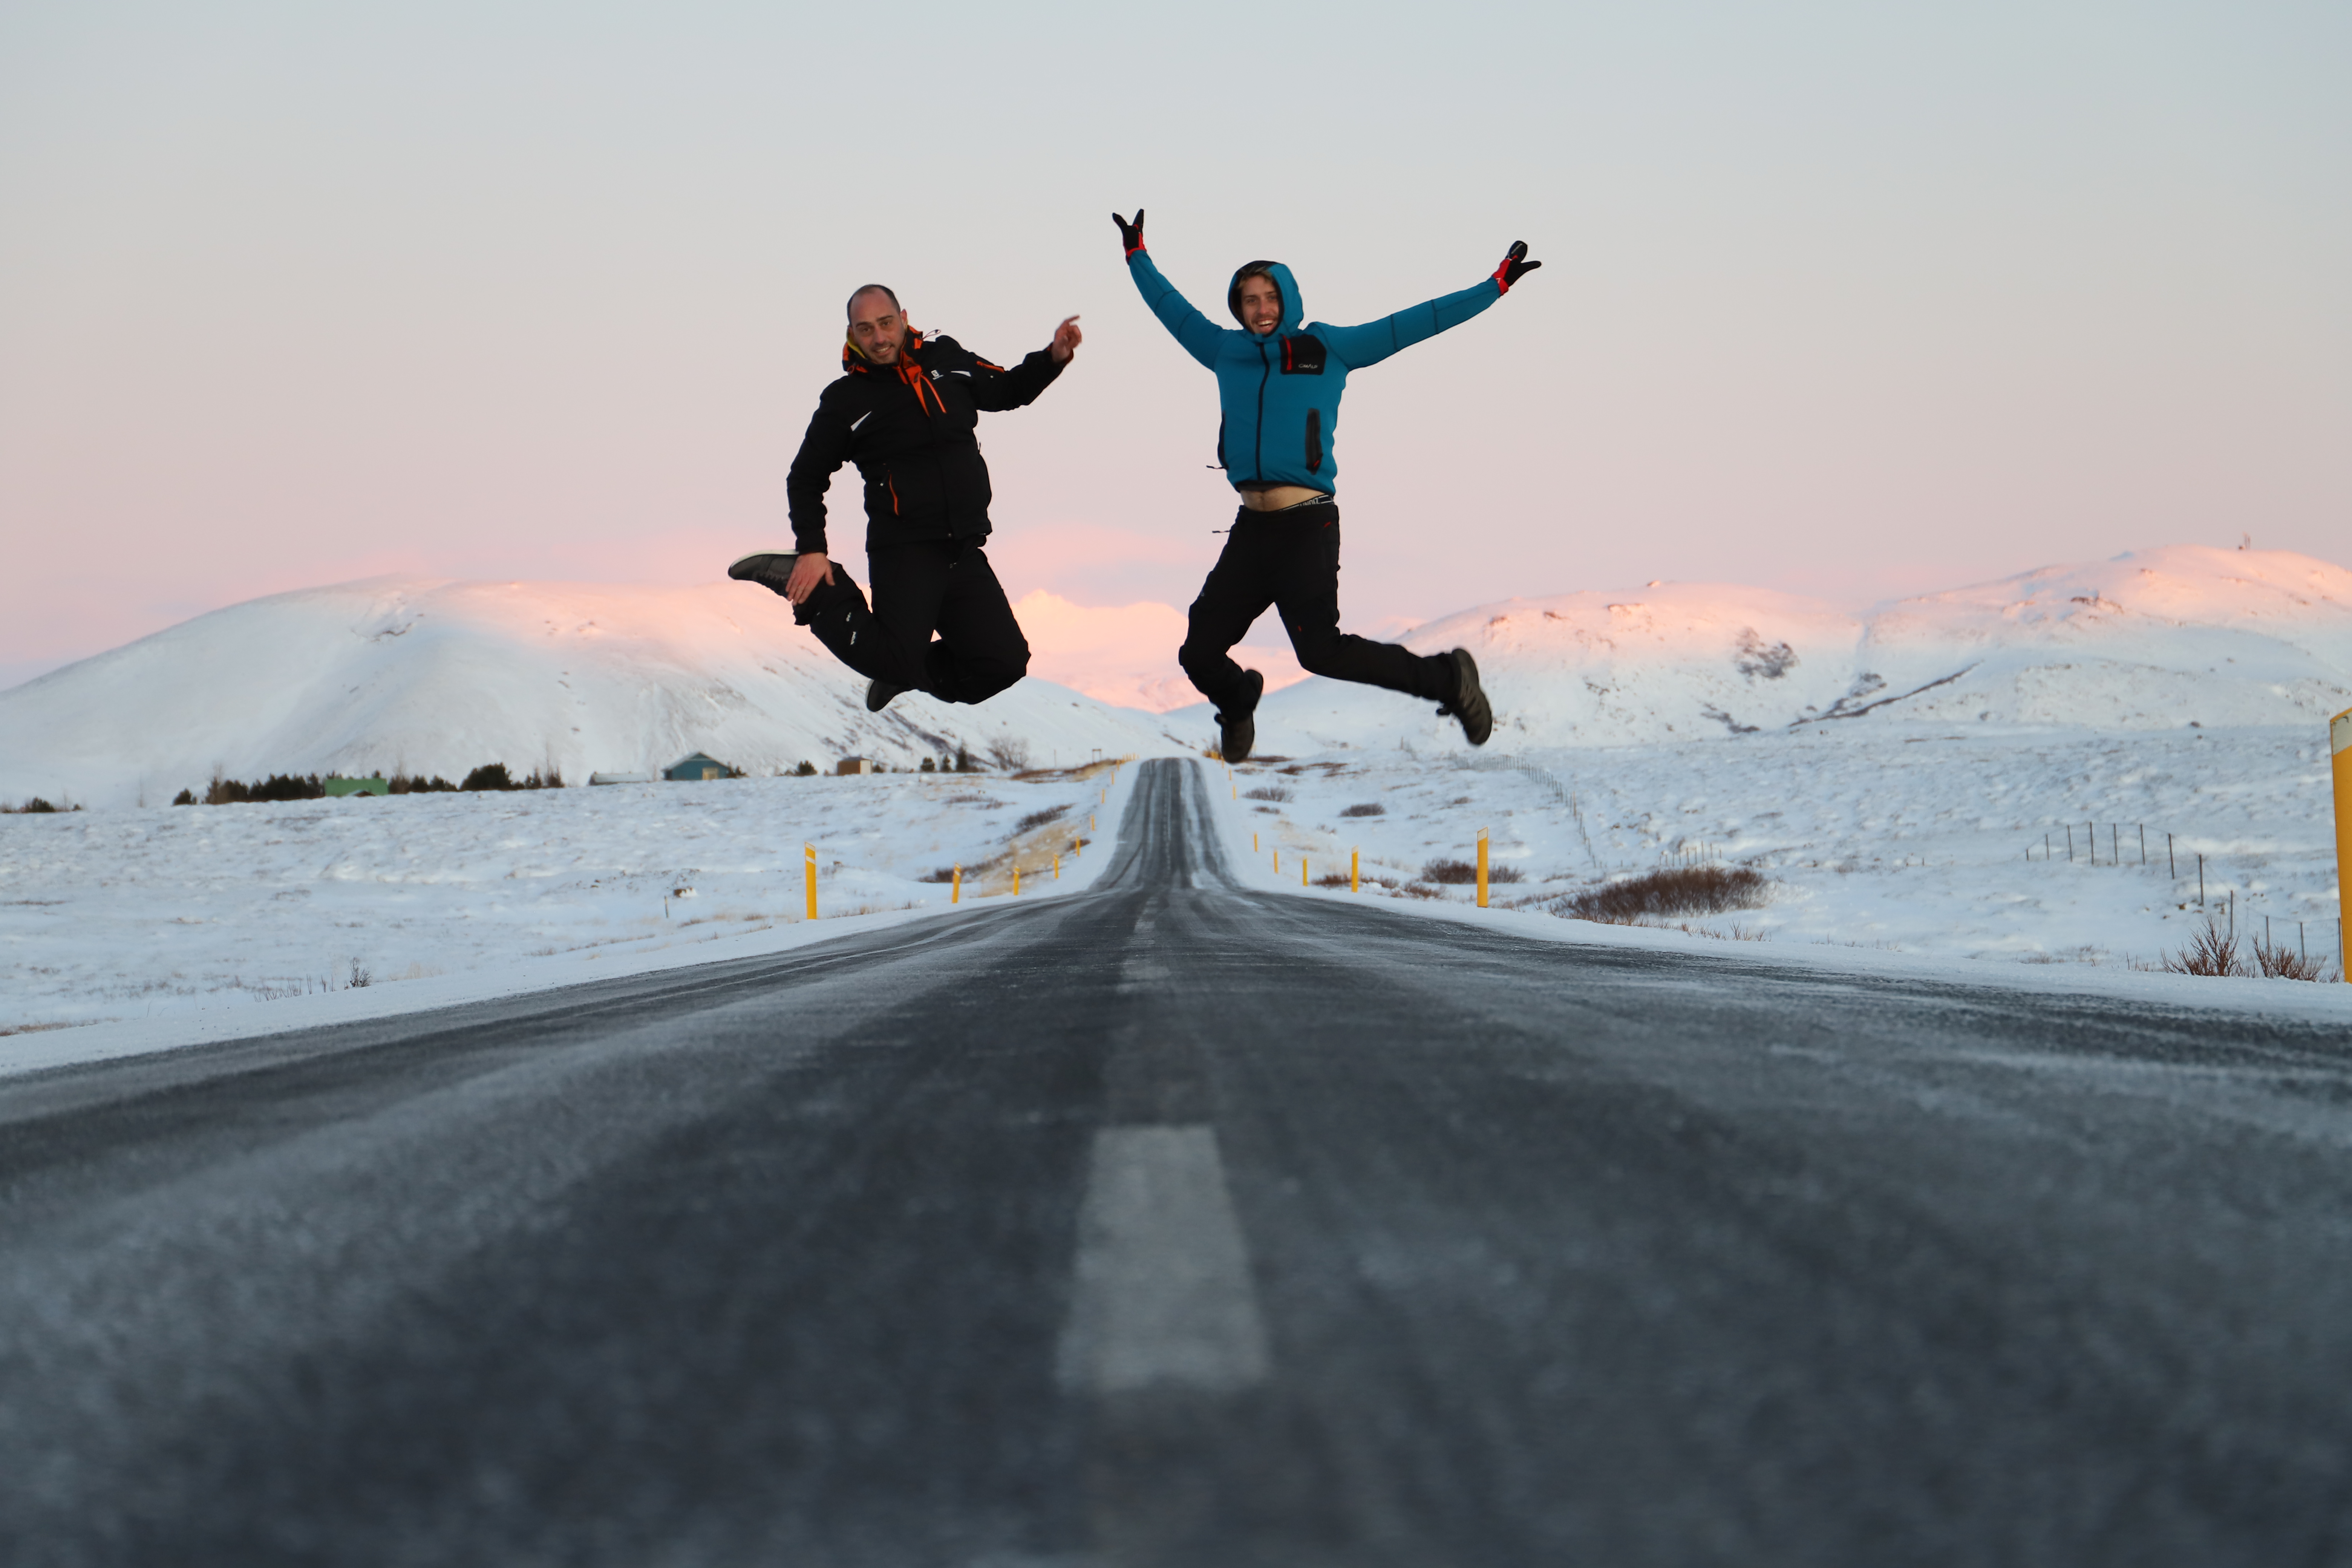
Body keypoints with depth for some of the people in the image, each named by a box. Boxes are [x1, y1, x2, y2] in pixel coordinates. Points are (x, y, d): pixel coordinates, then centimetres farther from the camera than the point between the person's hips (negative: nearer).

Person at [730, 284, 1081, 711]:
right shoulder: (845, 400, -1)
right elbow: (806, 479, 5)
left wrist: (1053, 357, 8)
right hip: (904, 551, -4)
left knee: (1005, 664, -1)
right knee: (897, 658, -19)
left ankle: (903, 677, 20)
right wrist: (812, 551, -5)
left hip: (965, 552, 4)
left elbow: (1008, 391, 25)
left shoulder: (947, 359, 9)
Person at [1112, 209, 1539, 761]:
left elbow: (1413, 323, 8)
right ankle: (1237, 702, 39)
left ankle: (1447, 679, -3)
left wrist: (1496, 284, 8)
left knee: (1321, 650, -21)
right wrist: (1137, 256, 42)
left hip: (1307, 526, -5)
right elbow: (1173, 310, 32)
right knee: (1200, 654, 3)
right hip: (1250, 528, 5)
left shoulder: (1328, 349, 6)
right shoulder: (1226, 352, 15)